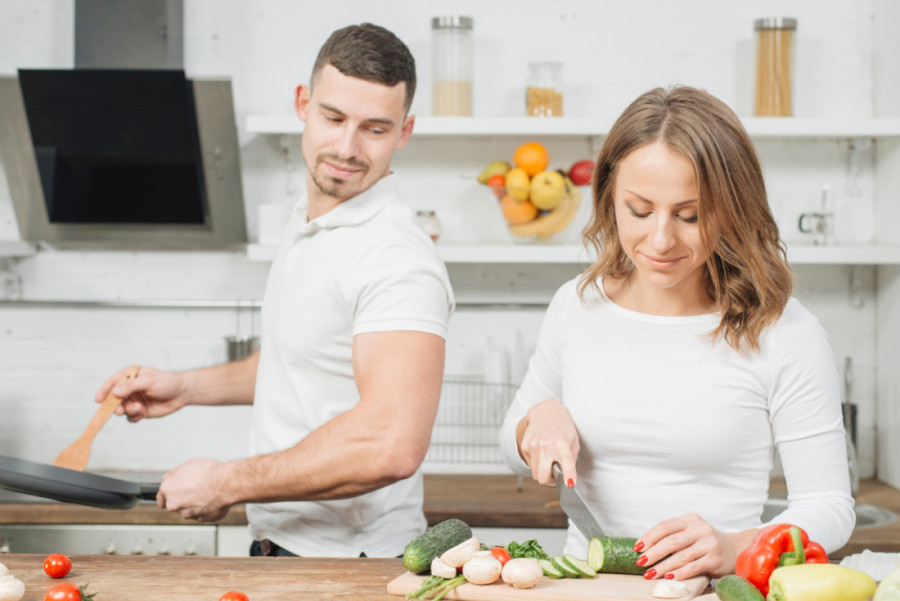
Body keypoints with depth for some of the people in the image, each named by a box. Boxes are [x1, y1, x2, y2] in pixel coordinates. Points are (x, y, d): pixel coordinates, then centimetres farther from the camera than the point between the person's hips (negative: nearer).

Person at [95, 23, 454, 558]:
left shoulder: (398, 259, -22)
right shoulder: (307, 224, 10)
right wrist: (188, 387, 15)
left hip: (351, 563, -8)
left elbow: (391, 448, -32)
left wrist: (227, 483, -22)